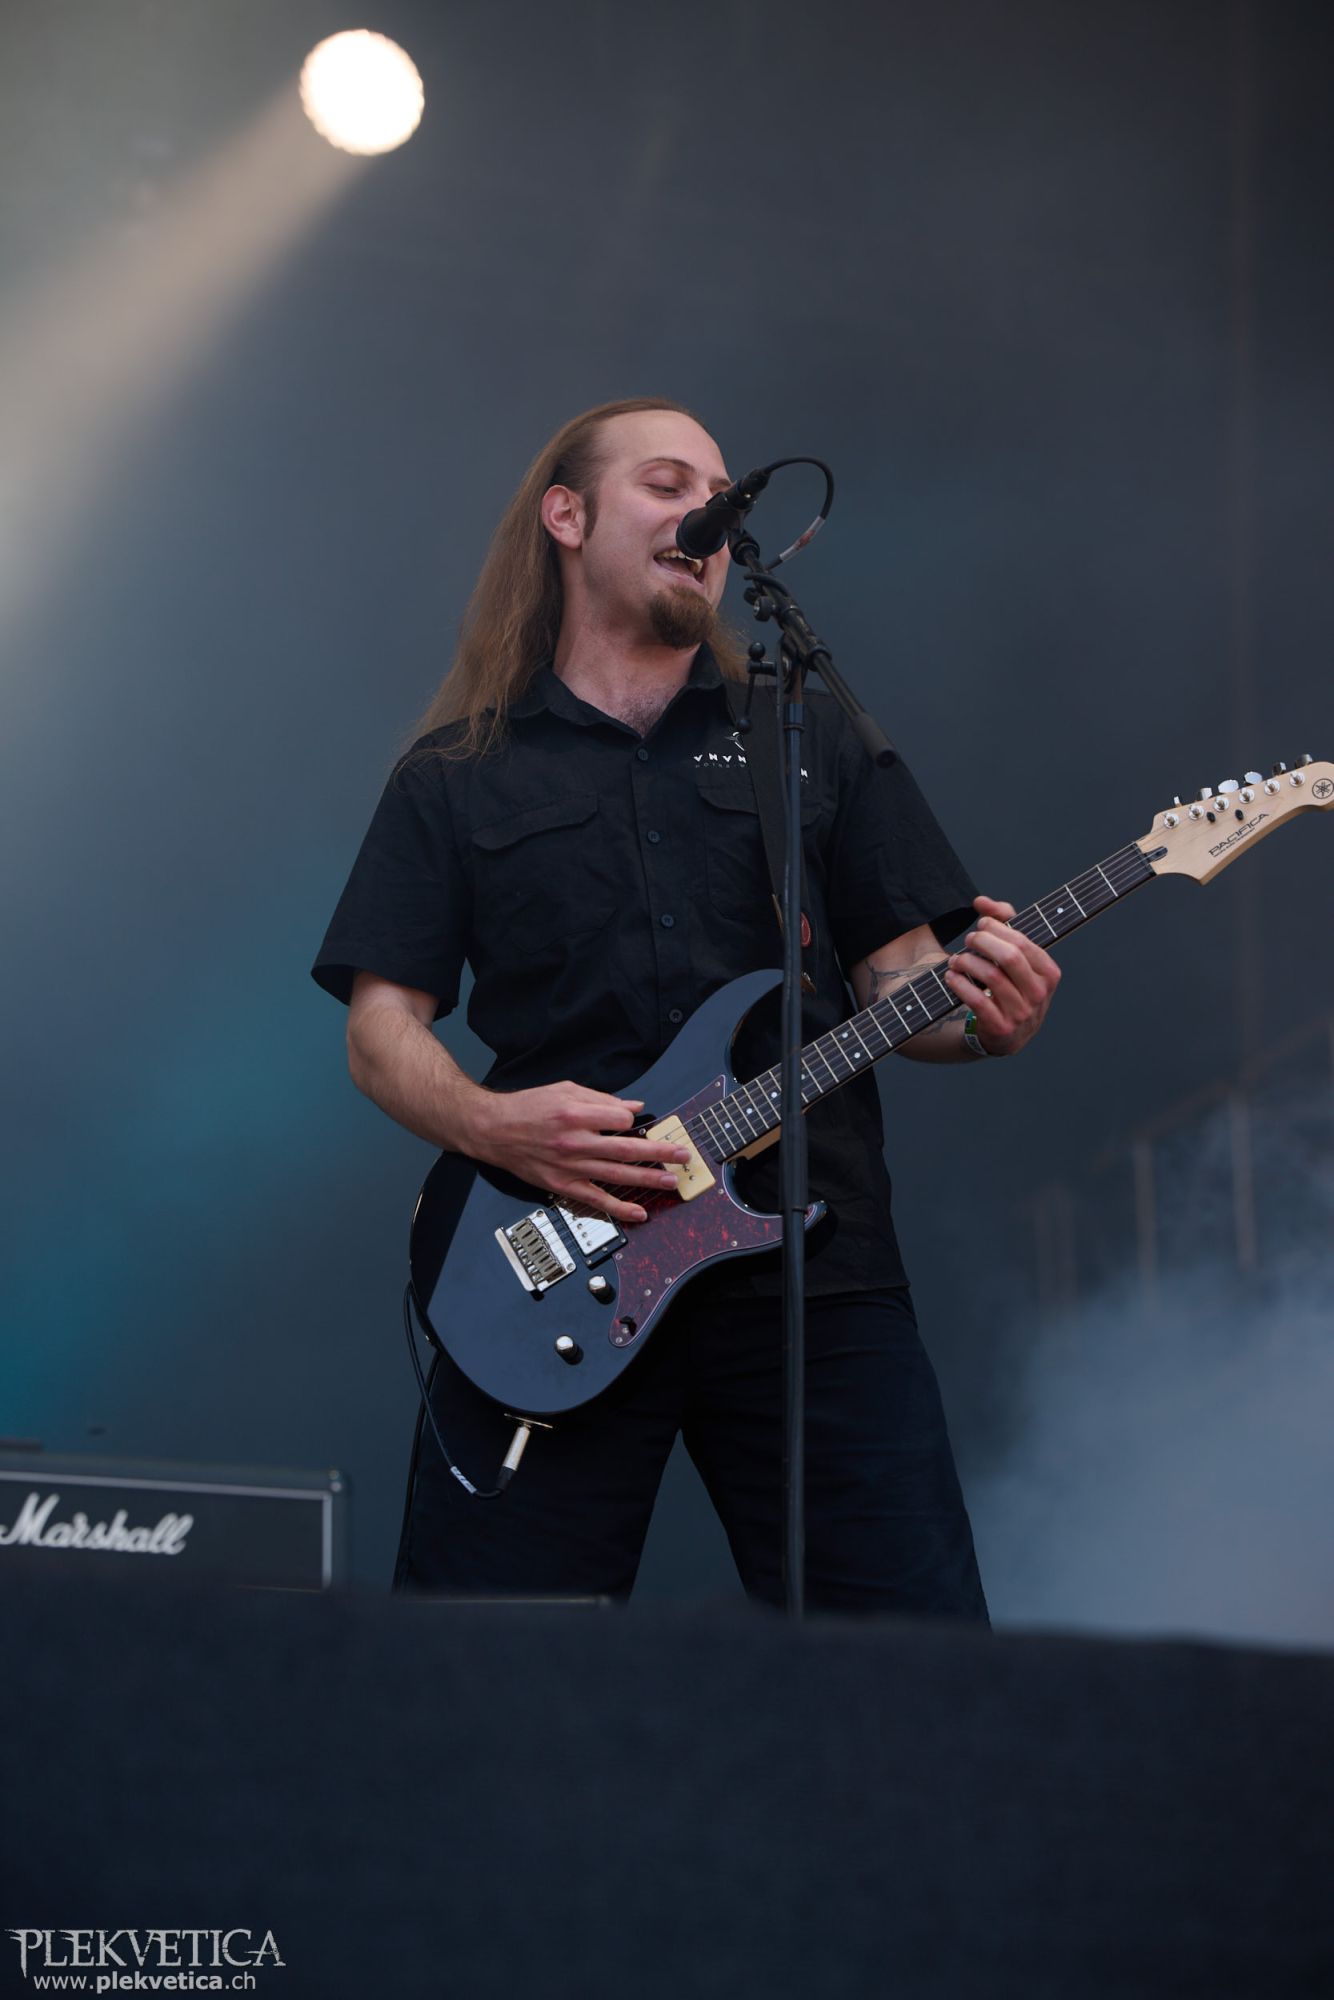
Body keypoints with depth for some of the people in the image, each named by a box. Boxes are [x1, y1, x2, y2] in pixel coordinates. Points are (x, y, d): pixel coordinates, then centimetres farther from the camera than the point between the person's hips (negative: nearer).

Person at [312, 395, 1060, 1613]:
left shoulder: (814, 738, 18)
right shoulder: (455, 778, 13)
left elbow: (899, 973, 15)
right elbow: (382, 1027, 8)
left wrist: (980, 1011, -9)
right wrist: (490, 1124, -13)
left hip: (811, 1264, 1)